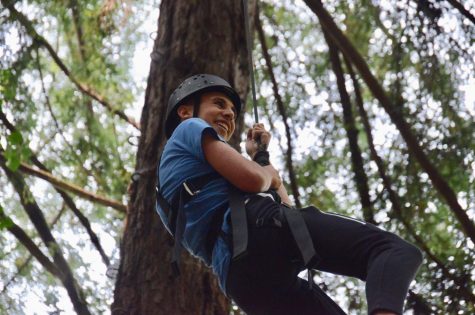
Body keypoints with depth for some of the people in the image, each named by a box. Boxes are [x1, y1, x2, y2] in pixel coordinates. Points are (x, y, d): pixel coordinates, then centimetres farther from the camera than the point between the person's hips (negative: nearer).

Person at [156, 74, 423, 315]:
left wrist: (260, 154, 42)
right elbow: (253, 179, -2)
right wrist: (268, 172, 22)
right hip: (263, 226, -8)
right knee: (396, 250, -13)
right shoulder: (190, 128, 16)